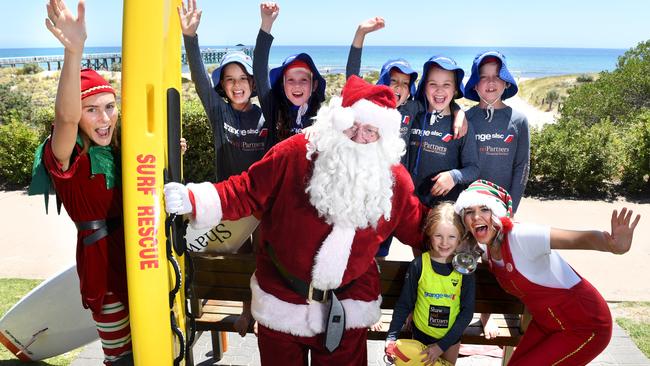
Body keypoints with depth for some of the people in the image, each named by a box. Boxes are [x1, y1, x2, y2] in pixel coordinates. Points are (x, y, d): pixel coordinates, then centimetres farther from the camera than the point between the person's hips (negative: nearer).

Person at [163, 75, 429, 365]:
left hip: (348, 307, 1)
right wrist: (193, 200, -24)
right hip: (282, 301, -1)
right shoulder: (295, 153, -17)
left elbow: (418, 228, 5)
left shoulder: (393, 179, -8)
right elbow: (248, 192, -14)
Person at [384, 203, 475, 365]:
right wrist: (391, 336, -16)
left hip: (451, 337, 1)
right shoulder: (418, 265, -17)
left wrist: (442, 345, -16)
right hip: (421, 334, -1)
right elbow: (404, 304, -8)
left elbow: (467, 311, -11)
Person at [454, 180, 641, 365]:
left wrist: (615, 247, -61)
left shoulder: (520, 236, -29)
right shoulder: (488, 247, -5)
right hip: (546, 322, 8)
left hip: (585, 326, -7)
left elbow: (581, 239, -44)